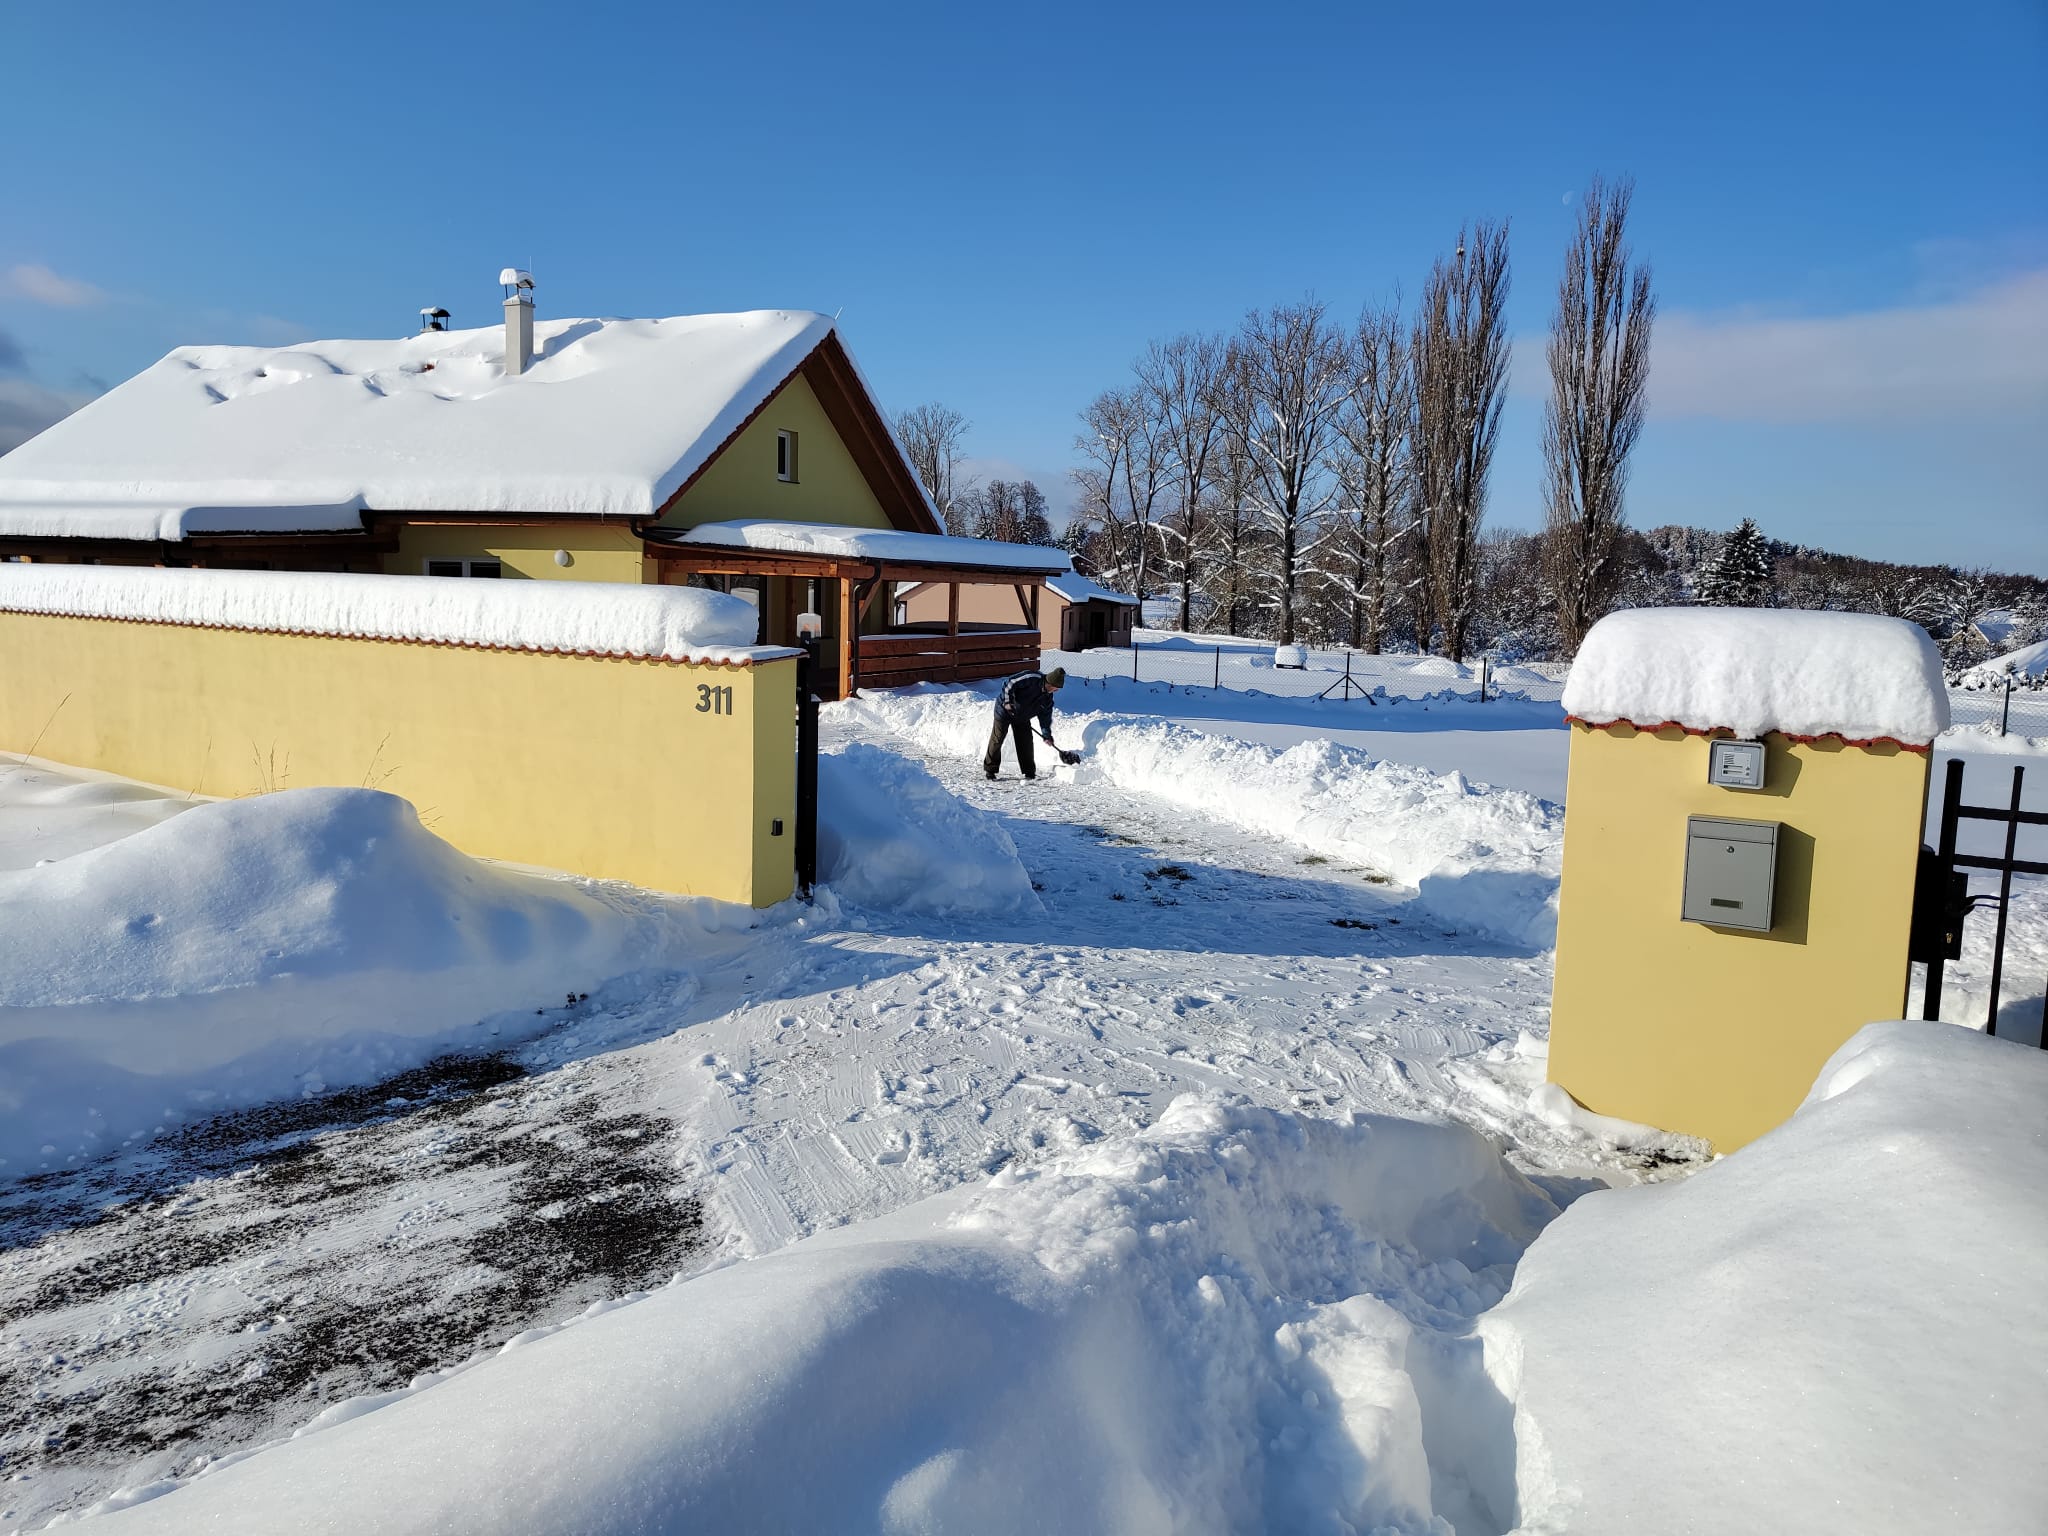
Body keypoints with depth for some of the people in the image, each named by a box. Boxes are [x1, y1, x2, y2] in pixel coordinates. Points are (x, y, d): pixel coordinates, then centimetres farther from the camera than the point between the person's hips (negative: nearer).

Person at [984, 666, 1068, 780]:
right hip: (1005, 709, -7)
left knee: (1026, 742, 4)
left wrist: (1047, 735, 1)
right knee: (997, 739, -5)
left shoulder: (1048, 697, -1)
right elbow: (1010, 683, -25)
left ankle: (1029, 772, 13)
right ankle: (990, 769, 4)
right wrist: (1008, 701, -27)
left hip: (1022, 717, 7)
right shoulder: (1032, 678, -25)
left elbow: (1045, 716, 6)